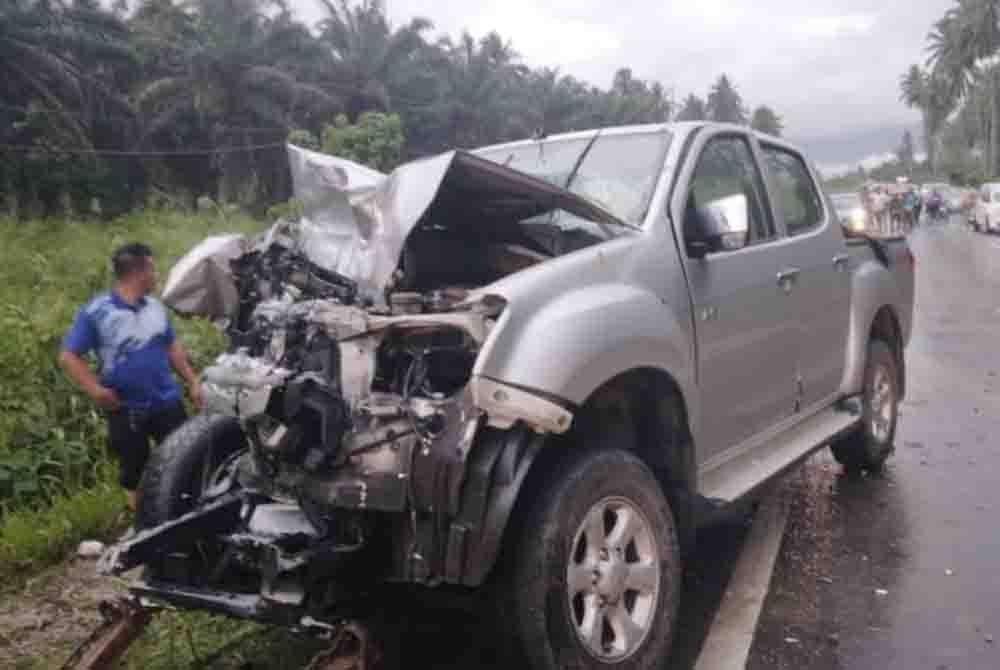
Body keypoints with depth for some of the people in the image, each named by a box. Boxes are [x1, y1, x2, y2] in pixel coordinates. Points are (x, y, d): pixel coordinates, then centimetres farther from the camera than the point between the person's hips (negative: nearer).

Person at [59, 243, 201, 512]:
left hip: (167, 402, 4)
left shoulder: (156, 307, 4)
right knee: (135, 470, 11)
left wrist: (192, 382, 12)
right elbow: (68, 357, -11)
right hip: (126, 410, -4)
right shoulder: (95, 311, -13)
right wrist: (94, 389, -22)